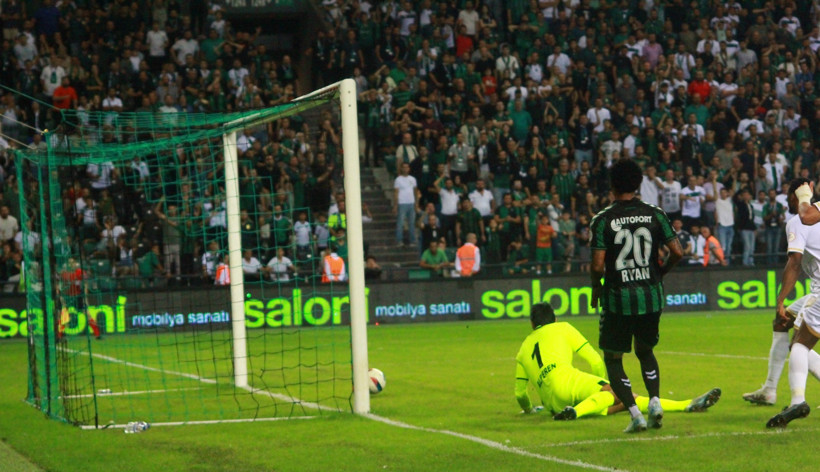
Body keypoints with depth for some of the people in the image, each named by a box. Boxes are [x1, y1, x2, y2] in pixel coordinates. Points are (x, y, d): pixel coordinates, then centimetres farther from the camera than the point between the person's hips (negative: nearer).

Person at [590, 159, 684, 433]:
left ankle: (634, 413, -5)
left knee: (613, 358, 10)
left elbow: (598, 266, -13)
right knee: (645, 351, 24)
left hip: (618, 298, -3)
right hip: (651, 296, 3)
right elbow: (677, 253, -3)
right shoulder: (654, 215, 1)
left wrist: (596, 288, 6)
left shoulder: (603, 220, -8)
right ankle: (655, 400, 2)